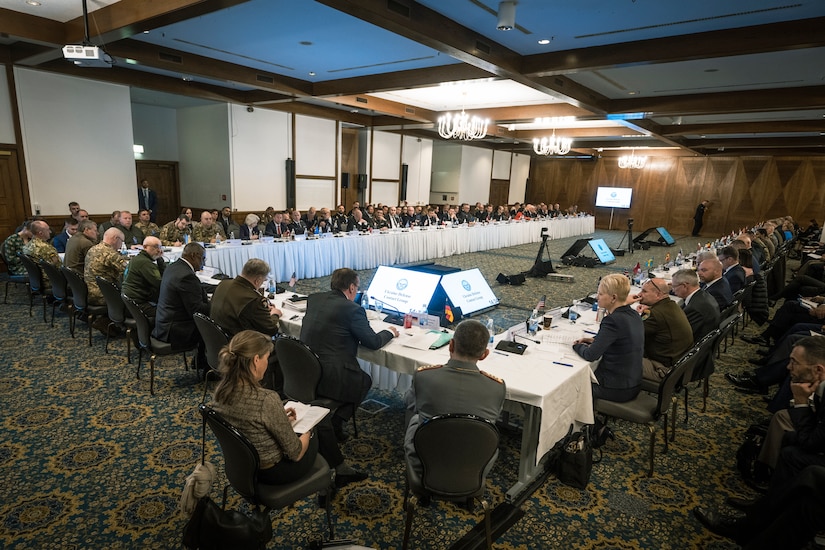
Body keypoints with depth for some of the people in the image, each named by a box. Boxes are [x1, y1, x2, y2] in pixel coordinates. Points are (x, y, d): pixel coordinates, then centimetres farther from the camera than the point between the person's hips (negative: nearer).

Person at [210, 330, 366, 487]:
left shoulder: (220, 392, -11)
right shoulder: (267, 400, -35)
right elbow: (295, 453, -24)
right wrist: (307, 433, -4)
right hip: (275, 472, -7)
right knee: (321, 422, 19)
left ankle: (341, 470, 42)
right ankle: (340, 470, 43)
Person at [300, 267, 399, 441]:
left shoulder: (313, 298, 5)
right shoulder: (353, 309, -14)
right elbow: (373, 342, -5)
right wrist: (390, 332, 15)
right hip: (329, 379, -7)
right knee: (365, 380, 23)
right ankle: (336, 422, 17)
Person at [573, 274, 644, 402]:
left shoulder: (613, 321, -26)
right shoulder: (633, 315, 2)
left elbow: (591, 355, -23)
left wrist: (577, 345, -4)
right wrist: (595, 340, 6)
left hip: (617, 390, -8)